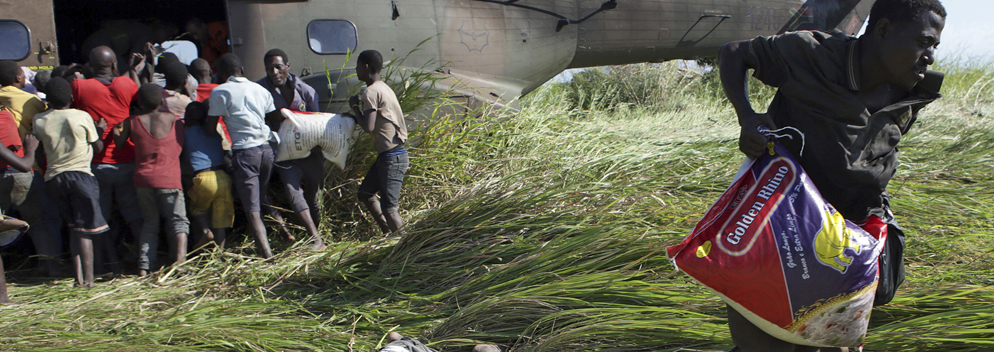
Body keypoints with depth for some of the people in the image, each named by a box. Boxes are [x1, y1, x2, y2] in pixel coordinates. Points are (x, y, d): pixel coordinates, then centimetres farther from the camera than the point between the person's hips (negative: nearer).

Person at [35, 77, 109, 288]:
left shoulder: (39, 120, 4)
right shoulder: (82, 116, -4)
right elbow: (98, 147, 3)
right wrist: (99, 129, 19)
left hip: (52, 178, 4)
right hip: (80, 174, -3)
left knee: (74, 227, 14)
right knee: (84, 229, -1)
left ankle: (79, 276, 7)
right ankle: (88, 278, -4)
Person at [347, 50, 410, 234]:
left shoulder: (371, 93, -15)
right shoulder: (383, 88, 16)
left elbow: (368, 127, -21)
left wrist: (355, 107, -6)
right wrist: (354, 118, 9)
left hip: (392, 157, -10)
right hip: (387, 154, 10)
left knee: (389, 207, -8)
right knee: (365, 192, 20)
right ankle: (389, 234, 23)